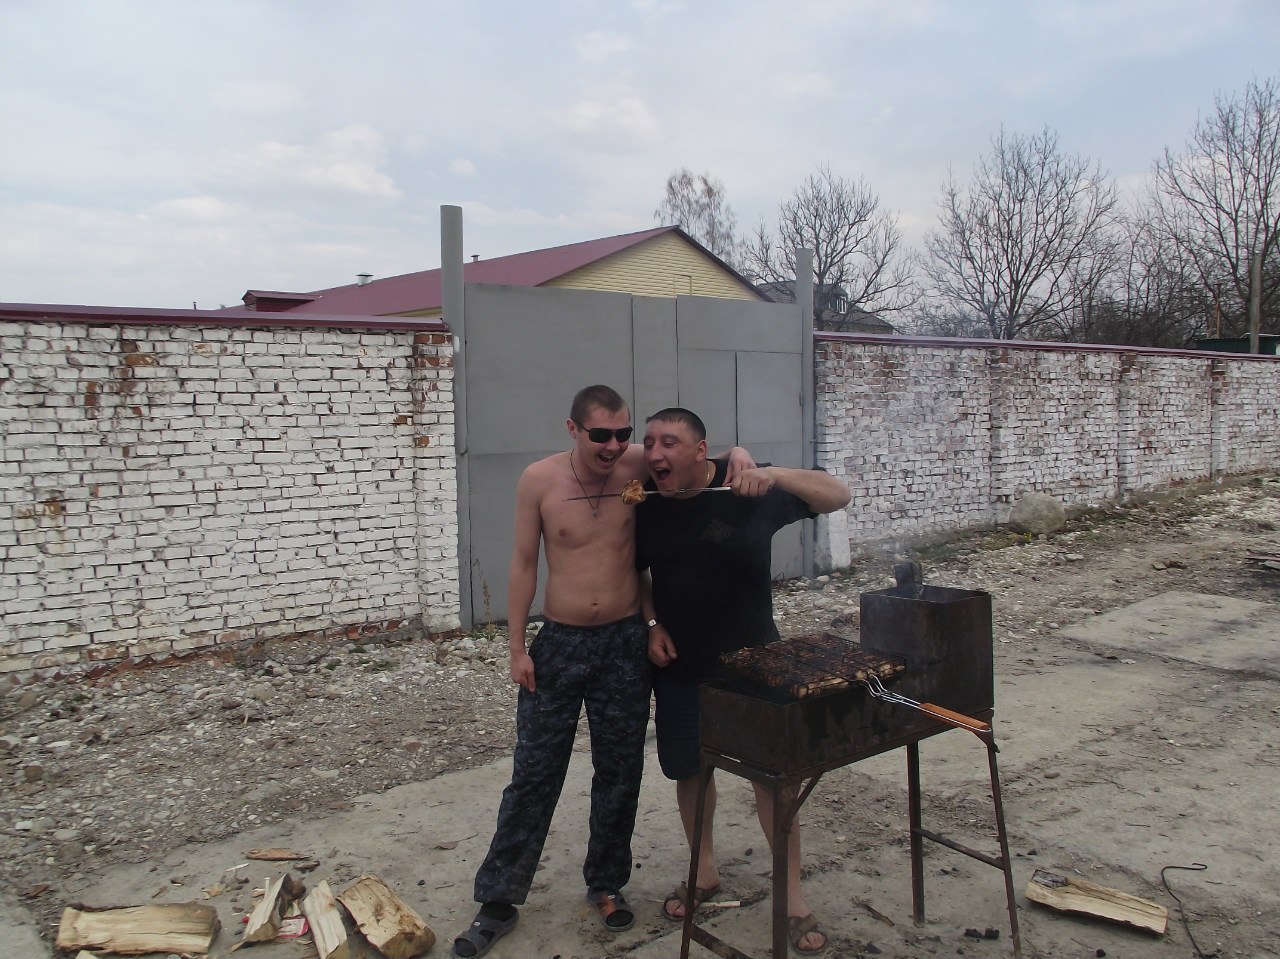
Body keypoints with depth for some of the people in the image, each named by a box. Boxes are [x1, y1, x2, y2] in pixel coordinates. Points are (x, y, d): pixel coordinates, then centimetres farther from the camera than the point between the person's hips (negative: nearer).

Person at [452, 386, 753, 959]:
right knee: (533, 774, 6)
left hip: (625, 643, 1)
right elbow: (524, 564, -2)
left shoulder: (639, 466, -7)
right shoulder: (538, 480, -9)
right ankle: (498, 900, 20)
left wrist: (738, 455, -18)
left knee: (620, 773, 12)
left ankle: (606, 885, 33)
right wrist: (517, 647, -3)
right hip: (558, 643, -1)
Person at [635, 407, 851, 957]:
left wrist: (775, 475, -32)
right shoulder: (645, 507, -4)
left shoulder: (749, 491, -13)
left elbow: (837, 496, -16)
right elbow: (634, 573, 12)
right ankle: (704, 871, 37)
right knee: (689, 769, 14)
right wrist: (651, 625, -3)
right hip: (680, 666, 3)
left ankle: (793, 897, 17)